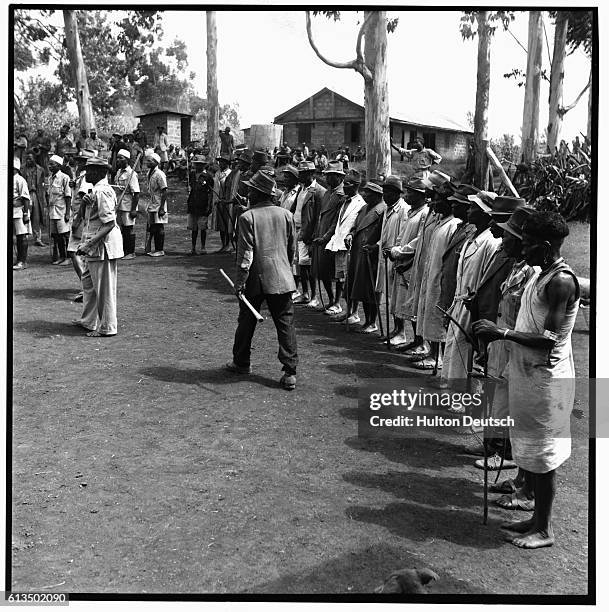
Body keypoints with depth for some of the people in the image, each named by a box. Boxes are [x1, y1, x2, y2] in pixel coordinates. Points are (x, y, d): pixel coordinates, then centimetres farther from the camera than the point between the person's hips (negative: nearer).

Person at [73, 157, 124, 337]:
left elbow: (110, 224, -24)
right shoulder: (95, 190, 15)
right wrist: (85, 202, -4)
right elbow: (84, 214, 18)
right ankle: (89, 321, 33)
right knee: (88, 282, 20)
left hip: (103, 244, -11)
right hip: (95, 247, 11)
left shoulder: (102, 192, -18)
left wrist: (89, 243, -26)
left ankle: (107, 327, 7)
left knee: (104, 287, -2)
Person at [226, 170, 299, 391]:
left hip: (255, 279, -2)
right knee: (286, 324, 1)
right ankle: (290, 372, -3)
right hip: (281, 278, 3)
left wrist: (240, 281, -9)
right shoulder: (286, 215, 4)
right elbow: (292, 248, 12)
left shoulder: (247, 217, -9)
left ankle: (241, 363, 29)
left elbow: (246, 253, -13)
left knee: (246, 321, 15)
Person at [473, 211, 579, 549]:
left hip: (546, 378, -9)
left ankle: (544, 529, 18)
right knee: (529, 451, 17)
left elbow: (550, 340, -25)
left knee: (541, 454, 3)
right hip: (527, 372, 9)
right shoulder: (541, 274, 9)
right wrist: (497, 332, 4)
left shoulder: (561, 281, -20)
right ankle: (537, 517, 32)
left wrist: (502, 333, -24)